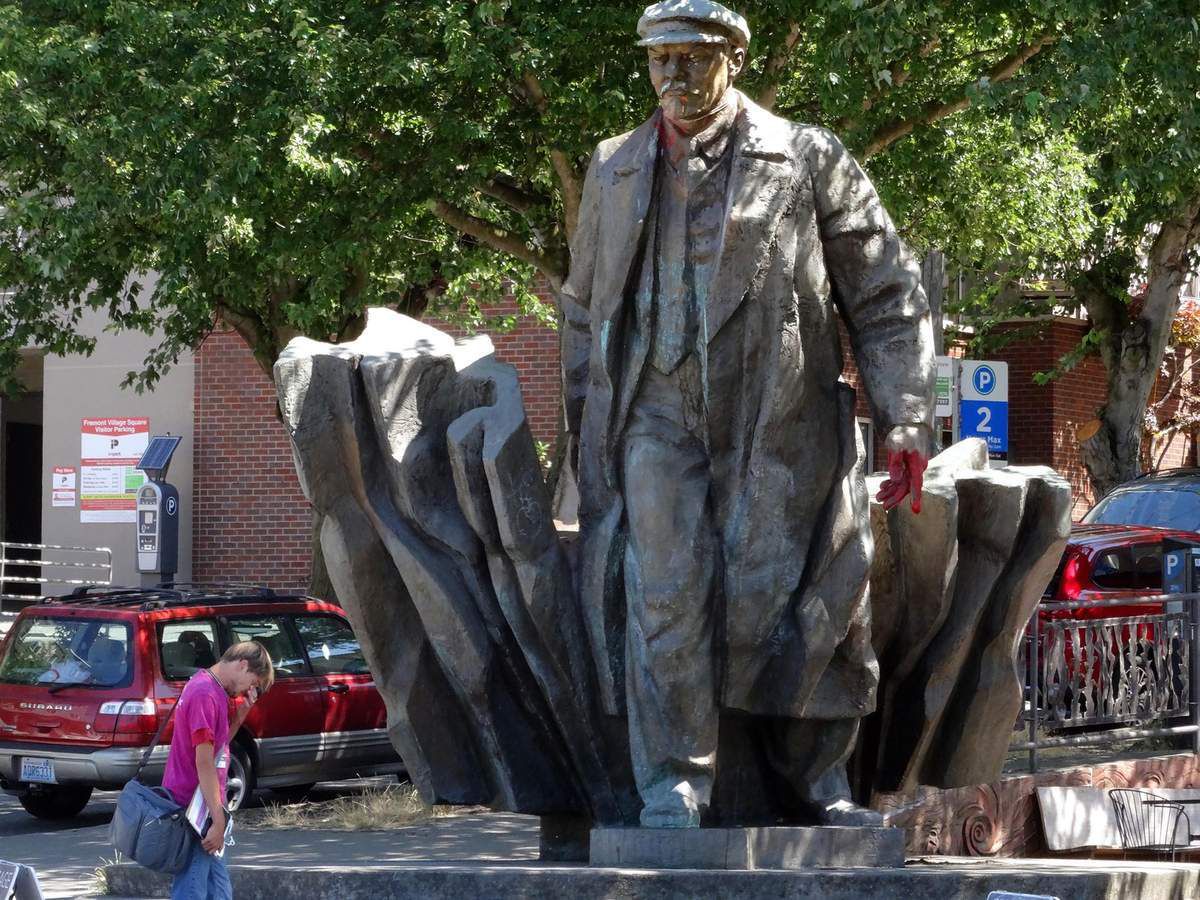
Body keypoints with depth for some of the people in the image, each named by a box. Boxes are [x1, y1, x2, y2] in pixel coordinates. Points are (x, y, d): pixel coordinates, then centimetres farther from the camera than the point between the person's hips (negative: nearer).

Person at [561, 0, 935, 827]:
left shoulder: (807, 160, 4)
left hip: (779, 422, -2)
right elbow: (583, 307, 24)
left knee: (806, 597, -2)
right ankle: (673, 784, -7)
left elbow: (888, 298, 4)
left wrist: (908, 421, -5)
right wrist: (582, 426, 19)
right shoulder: (615, 171, 15)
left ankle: (822, 785, 13)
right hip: (659, 417, 2)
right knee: (666, 595, -11)